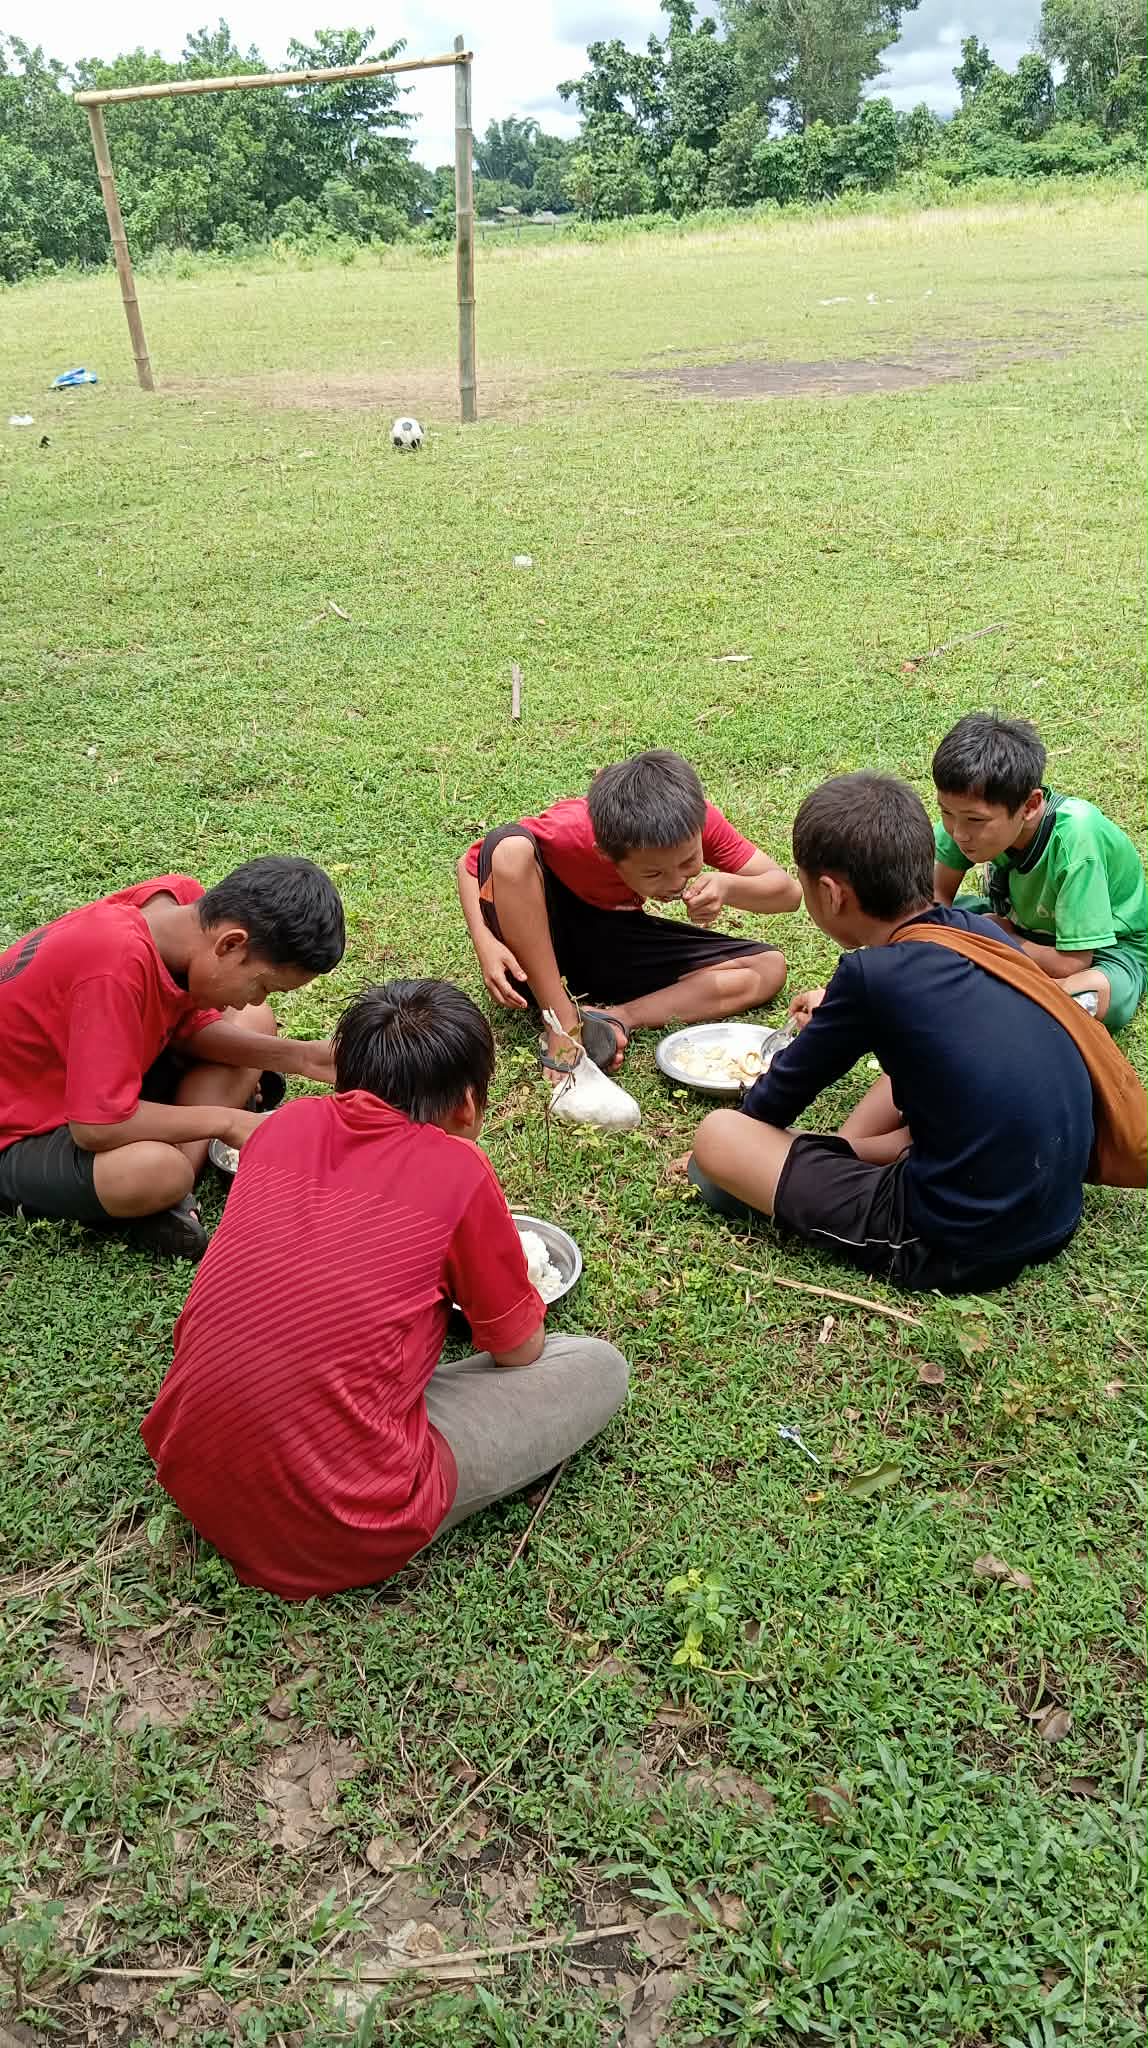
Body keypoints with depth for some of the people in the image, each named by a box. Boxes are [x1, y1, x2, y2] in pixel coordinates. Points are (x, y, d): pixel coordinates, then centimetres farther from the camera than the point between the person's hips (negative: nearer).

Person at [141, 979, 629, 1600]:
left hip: (190, 1477, 6)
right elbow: (521, 1351, 6)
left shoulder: (285, 1123, 5)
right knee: (598, 1367, 7)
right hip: (336, 1534, -6)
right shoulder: (458, 1168, -8)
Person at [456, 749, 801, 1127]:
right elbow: (471, 862, -18)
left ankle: (612, 1020, -24)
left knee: (768, 968, -13)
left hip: (612, 941, 4)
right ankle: (563, 1032, -30)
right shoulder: (569, 830, -32)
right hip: (534, 939, -3)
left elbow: (788, 891, -17)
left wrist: (728, 887, -38)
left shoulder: (696, 820, -23)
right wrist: (485, 943, -34)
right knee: (510, 847, -37)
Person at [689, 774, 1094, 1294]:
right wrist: (839, 1013, 39)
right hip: (1055, 1213, 8)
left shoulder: (871, 976, -18)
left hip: (955, 1249, -8)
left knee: (718, 1136, -5)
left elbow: (775, 1102, -2)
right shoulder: (981, 931, 1)